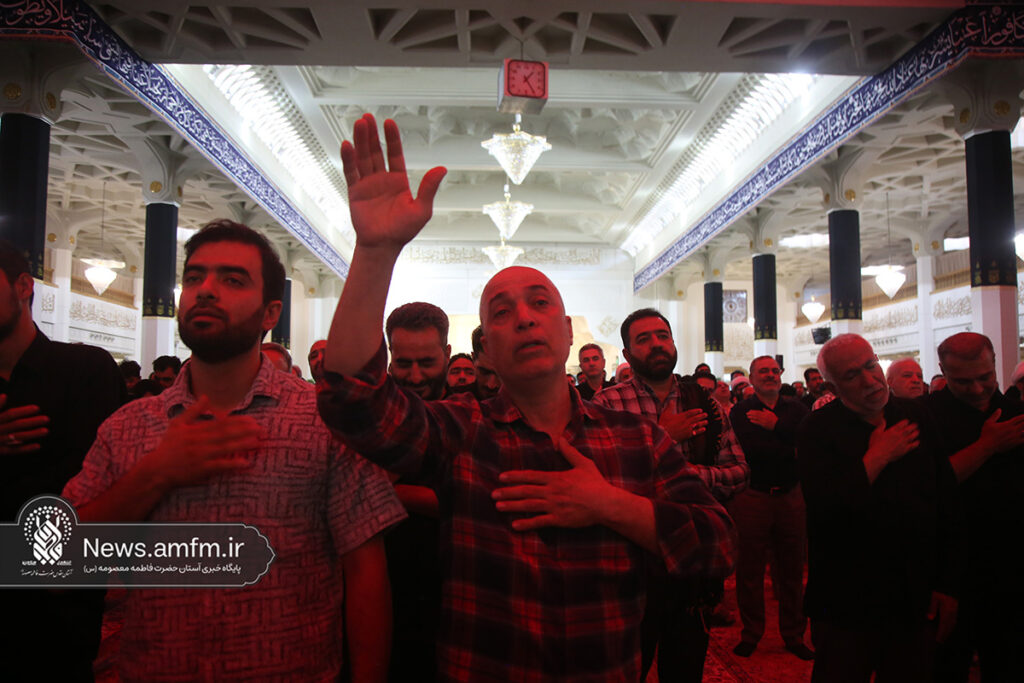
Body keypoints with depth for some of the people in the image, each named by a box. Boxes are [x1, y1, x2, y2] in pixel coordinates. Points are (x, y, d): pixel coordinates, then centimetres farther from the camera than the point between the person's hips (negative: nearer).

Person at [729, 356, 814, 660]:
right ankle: (751, 633, 21)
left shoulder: (796, 409, 9)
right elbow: (749, 451, -16)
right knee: (750, 569, 6)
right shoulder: (740, 412, -1)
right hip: (752, 497, -2)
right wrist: (788, 447, -13)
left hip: (790, 497, 3)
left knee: (791, 568, 11)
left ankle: (793, 634, 26)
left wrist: (776, 425, -14)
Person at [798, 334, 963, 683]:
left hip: (917, 601, 4)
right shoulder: (818, 429, -9)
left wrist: (948, 585, 5)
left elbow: (949, 503, 7)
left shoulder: (916, 416, 4)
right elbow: (823, 507, -22)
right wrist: (879, 455, -15)